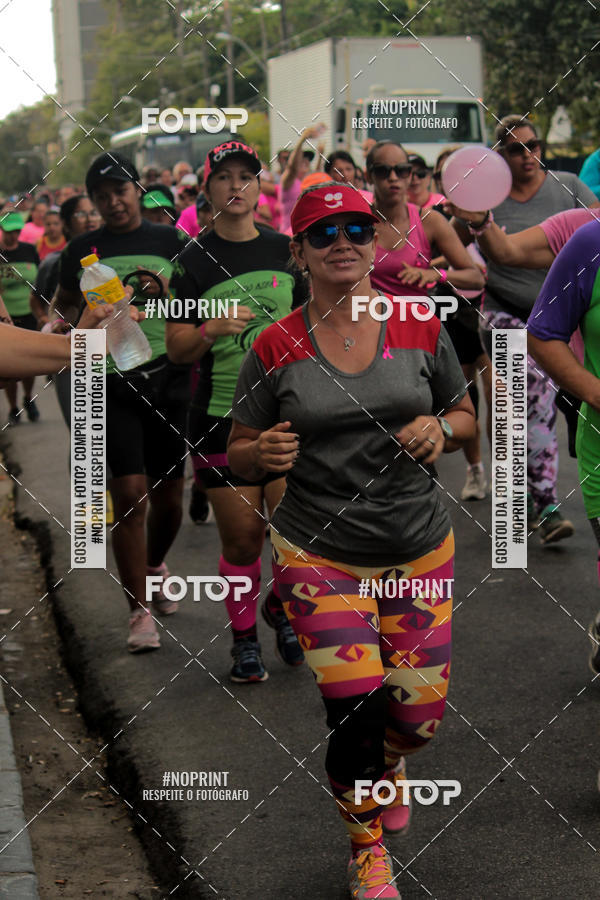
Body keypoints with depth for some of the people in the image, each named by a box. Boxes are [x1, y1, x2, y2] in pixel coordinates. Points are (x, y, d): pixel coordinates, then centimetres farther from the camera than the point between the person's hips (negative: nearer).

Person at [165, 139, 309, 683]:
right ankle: (244, 636, 21)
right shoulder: (195, 260, -2)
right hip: (221, 419, -2)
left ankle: (281, 606, 27)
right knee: (242, 538, 0)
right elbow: (177, 348, -3)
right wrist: (211, 331, -23)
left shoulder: (286, 251, 6)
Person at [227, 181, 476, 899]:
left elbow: (465, 417, 12)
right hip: (320, 556, -2)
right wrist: (265, 454, -19)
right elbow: (239, 454, 3)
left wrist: (439, 427, -10)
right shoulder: (275, 349, -5)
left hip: (420, 551, 2)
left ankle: (384, 765, 44)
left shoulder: (420, 329, -1)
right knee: (355, 708, -10)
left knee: (419, 714, 4)